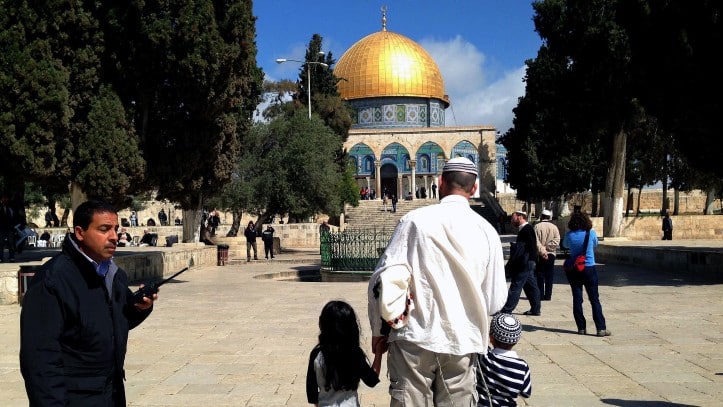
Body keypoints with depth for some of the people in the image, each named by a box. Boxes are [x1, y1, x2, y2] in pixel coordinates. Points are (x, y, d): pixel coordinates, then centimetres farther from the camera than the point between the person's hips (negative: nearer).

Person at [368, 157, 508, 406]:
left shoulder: (416, 220, -5)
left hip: (415, 338, -2)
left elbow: (387, 278, -9)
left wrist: (379, 329, 4)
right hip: (462, 341, 2)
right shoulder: (486, 231, 1)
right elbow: (496, 300, 4)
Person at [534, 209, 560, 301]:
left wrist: (542, 251, -19)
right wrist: (547, 247, -10)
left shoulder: (537, 226, -7)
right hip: (551, 255, 2)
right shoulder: (554, 227, 0)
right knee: (549, 276, 10)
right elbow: (556, 241, -10)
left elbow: (536, 241, -17)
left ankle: (541, 295, 6)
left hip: (540, 255, -2)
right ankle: (548, 295, 11)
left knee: (540, 276, 6)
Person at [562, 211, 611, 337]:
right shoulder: (591, 233, -9)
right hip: (589, 269, -1)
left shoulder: (569, 234, -7)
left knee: (577, 299, 7)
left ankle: (581, 327, 9)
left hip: (573, 269, 1)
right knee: (594, 299, 3)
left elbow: (565, 245, 14)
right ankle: (601, 328, 1)